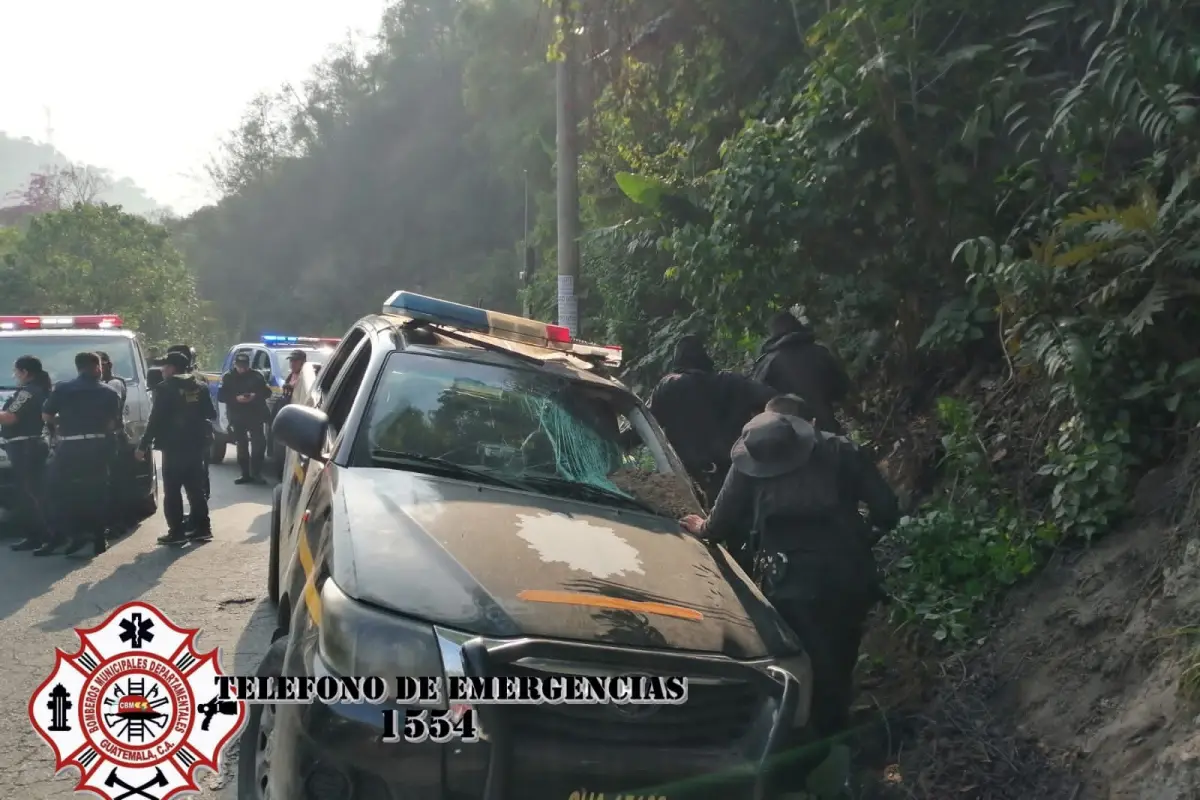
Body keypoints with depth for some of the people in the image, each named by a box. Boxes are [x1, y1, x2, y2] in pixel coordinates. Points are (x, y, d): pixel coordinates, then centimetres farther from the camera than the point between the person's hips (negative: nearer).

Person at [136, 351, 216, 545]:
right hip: (196, 445, 6)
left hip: (173, 446, -6)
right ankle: (202, 527, 12)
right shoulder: (201, 387, 8)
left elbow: (155, 420, -12)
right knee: (196, 488, 12)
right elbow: (211, 414, 11)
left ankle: (176, 531, -2)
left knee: (172, 491, 0)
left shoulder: (166, 388, -10)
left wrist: (143, 446, -8)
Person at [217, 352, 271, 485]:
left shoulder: (256, 376, 2)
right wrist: (236, 398, -18)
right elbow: (221, 396, -2)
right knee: (242, 447, 6)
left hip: (255, 416, -1)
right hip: (237, 417, 1)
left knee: (258, 444, -9)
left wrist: (255, 396, -17)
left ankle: (256, 473, -1)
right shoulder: (228, 377, 3)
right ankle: (246, 474, 13)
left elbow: (267, 392, 2)